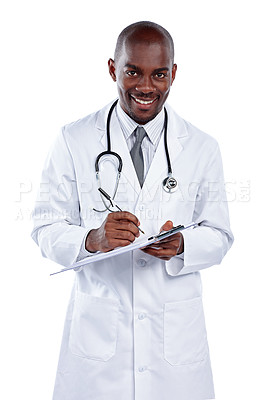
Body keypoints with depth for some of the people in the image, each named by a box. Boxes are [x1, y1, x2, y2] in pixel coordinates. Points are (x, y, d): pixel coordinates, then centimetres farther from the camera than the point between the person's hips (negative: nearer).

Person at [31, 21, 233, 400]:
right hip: (96, 328, -1)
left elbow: (220, 234, 5)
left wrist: (182, 246, -16)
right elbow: (46, 229, -2)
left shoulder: (203, 148, 1)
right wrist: (92, 239, -22)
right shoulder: (74, 141, -2)